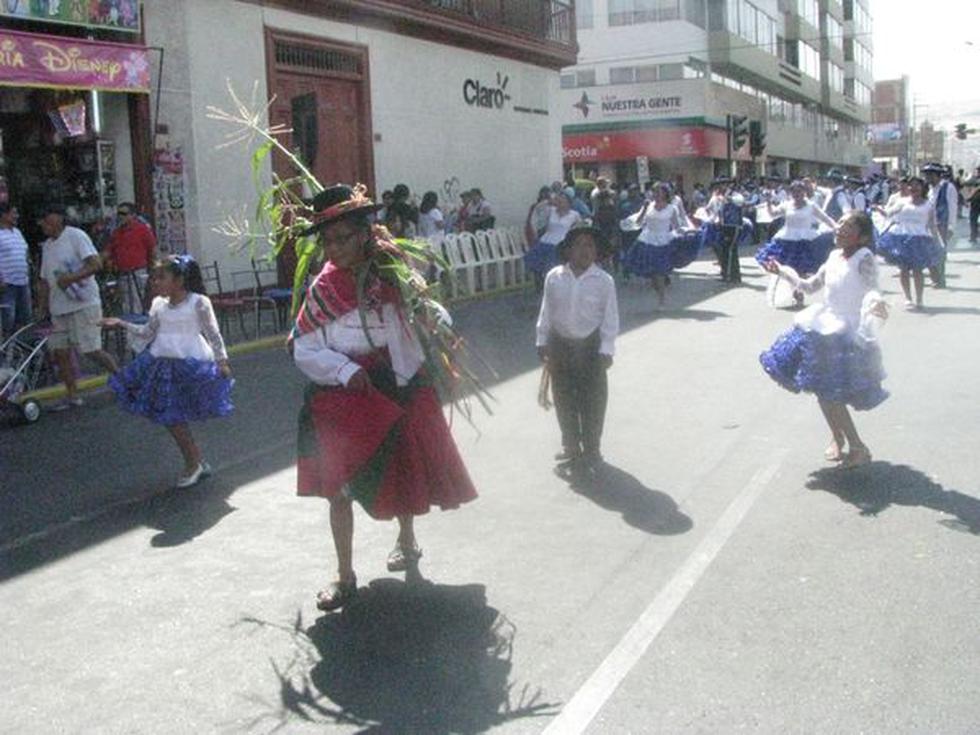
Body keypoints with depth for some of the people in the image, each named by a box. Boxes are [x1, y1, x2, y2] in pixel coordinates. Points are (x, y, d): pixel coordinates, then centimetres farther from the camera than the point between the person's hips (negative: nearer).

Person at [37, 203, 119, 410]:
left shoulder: (75, 236, -7)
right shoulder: (47, 246, 17)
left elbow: (96, 264, -18)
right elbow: (45, 279, 20)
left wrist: (71, 278, -26)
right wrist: (42, 307, 14)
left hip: (83, 305, -8)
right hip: (59, 308, 8)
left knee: (92, 350, -10)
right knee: (60, 352, 5)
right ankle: (72, 396, 15)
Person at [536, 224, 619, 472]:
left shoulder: (604, 281, -11)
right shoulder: (554, 277, -4)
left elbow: (610, 318, -8)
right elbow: (546, 313, 4)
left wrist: (606, 350, -11)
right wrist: (542, 342, 5)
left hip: (590, 345, -3)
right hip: (560, 344, 3)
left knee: (592, 400, 5)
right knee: (563, 398, 14)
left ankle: (591, 449, 22)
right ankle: (571, 445, 32)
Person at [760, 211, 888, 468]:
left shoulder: (864, 258, -12)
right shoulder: (834, 257, 9)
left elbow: (871, 288, -28)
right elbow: (810, 286, 22)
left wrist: (875, 302, -51)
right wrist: (782, 271, 24)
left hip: (848, 333, -8)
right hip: (824, 328, 8)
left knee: (829, 393, -11)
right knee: (821, 390, 13)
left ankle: (858, 448, 5)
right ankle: (837, 438, 35)